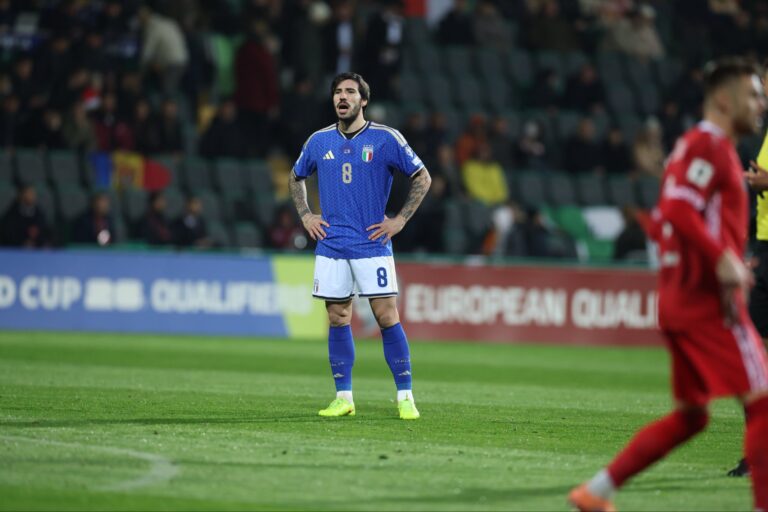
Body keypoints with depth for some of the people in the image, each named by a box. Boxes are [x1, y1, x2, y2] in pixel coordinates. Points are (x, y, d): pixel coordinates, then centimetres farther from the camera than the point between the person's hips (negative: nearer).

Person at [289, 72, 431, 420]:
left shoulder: (386, 139, -3)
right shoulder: (319, 141, 8)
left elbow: (422, 177, 4)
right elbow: (296, 177, 25)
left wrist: (400, 220, -2)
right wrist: (305, 216, 12)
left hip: (372, 245, -3)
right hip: (331, 247, 3)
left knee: (387, 318, -7)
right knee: (337, 320, 4)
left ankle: (405, 398, -3)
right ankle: (343, 398, 10)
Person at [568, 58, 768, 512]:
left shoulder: (694, 146, 21)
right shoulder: (710, 144, -10)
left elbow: (663, 220, 25)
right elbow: (678, 211, -23)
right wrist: (722, 259, -25)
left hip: (680, 299, 10)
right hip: (708, 300, -10)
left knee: (691, 415, 14)